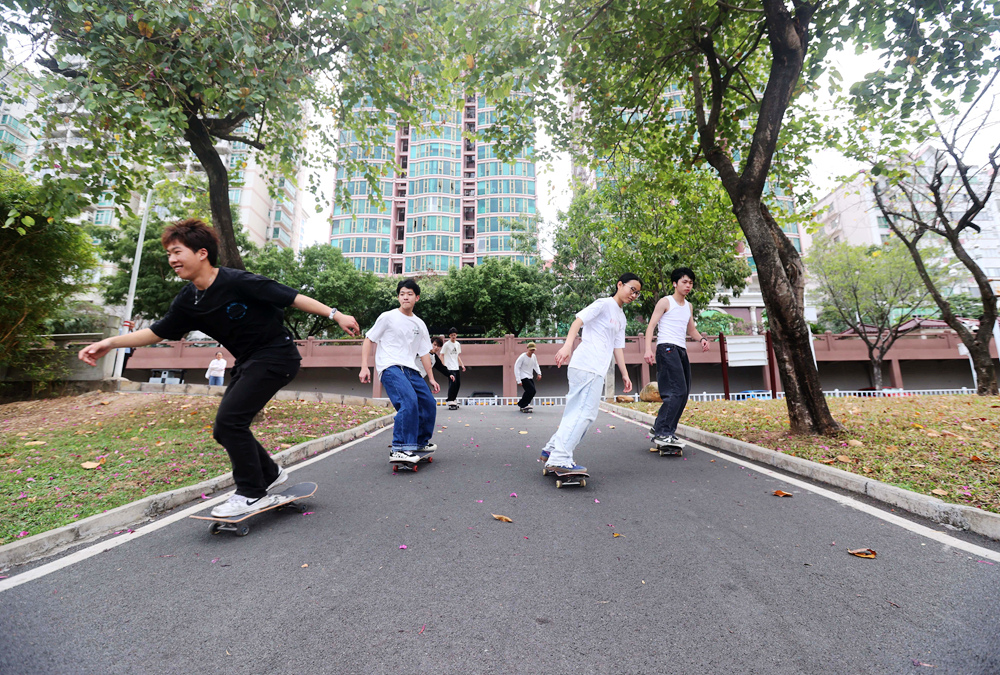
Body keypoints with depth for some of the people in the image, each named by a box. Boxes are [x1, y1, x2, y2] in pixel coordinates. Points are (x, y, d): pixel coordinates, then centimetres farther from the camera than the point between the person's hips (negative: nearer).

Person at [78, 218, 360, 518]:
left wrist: (335, 314, -21)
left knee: (229, 419, -15)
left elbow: (291, 297, -18)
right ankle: (269, 474, 28)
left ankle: (252, 494, 0)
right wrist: (110, 342, 4)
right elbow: (157, 332, 14)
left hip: (276, 355, -8)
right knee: (224, 429, 8)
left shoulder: (237, 282, -19)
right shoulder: (188, 301, 4)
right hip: (248, 362, 9)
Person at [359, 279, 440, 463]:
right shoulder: (387, 317, 2)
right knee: (409, 402, -27)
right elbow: (369, 340, 3)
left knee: (429, 403, 7)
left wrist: (431, 378, 15)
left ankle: (420, 442, 28)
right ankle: (399, 449, -21)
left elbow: (424, 353, 18)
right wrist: (364, 367, -7)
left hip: (410, 370, 6)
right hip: (390, 368, -6)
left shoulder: (420, 324, 15)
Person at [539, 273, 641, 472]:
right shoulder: (604, 303, -1)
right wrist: (567, 345, -27)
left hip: (597, 370, 9)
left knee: (577, 411, 11)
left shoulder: (621, 318, 25)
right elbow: (578, 320, -13)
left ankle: (552, 449, 20)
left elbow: (618, 347, 23)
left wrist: (624, 374, 18)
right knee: (585, 412, -12)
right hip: (587, 365, -9)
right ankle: (560, 458, -11)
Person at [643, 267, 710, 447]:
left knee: (683, 394, 8)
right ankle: (661, 433, -18)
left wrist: (701, 338, 7)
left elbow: (691, 329, 30)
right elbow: (651, 326, -8)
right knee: (677, 392, -19)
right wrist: (648, 349, -21)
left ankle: (663, 429, 18)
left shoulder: (688, 306, 21)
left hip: (681, 350, 9)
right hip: (667, 348, -9)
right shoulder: (665, 302, -1)